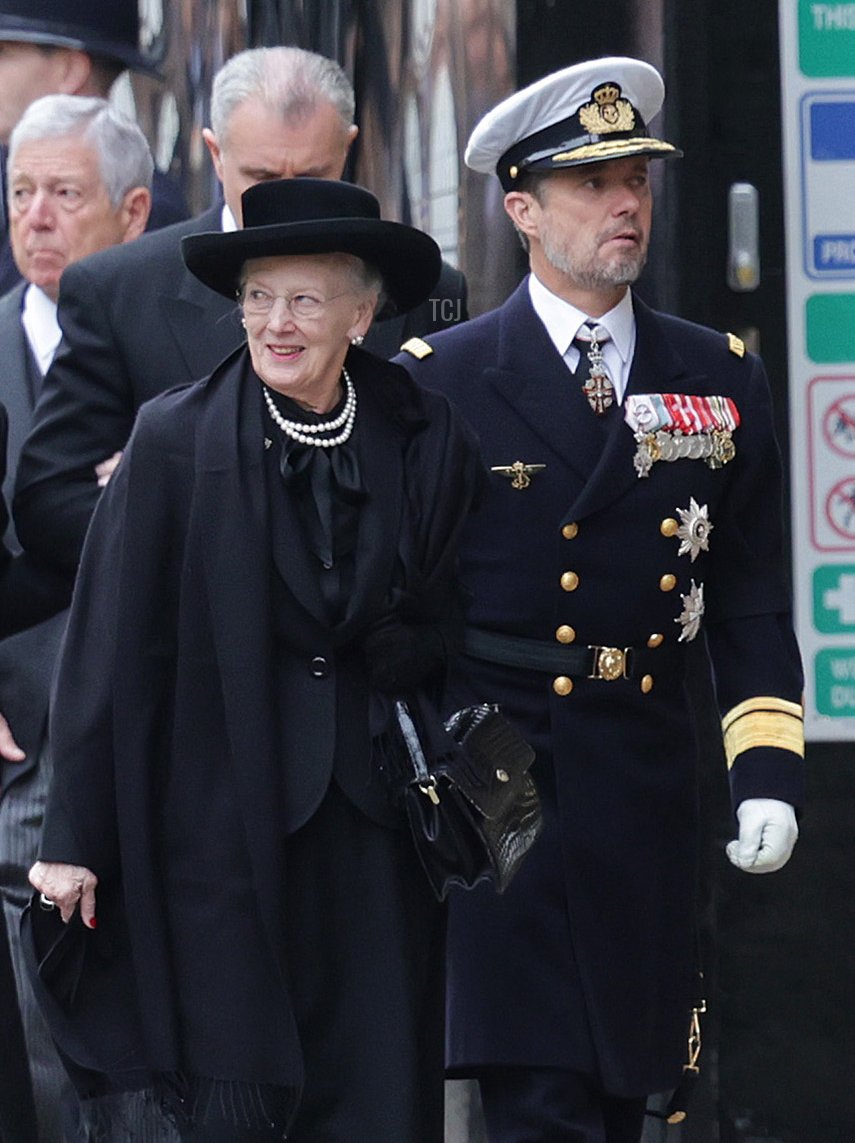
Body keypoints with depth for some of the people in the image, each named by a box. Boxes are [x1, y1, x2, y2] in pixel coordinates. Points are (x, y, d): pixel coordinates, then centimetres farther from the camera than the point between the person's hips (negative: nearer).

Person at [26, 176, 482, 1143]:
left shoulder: (430, 440, 4)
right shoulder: (176, 439, -3)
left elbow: (443, 630, 11)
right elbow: (108, 653, -2)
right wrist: (74, 838, -4)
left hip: (371, 830, 2)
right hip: (222, 832, -2)